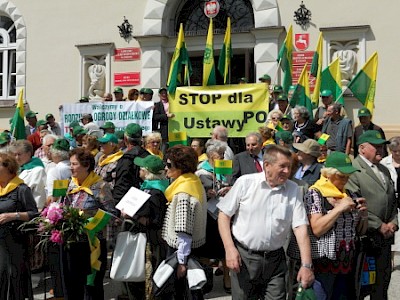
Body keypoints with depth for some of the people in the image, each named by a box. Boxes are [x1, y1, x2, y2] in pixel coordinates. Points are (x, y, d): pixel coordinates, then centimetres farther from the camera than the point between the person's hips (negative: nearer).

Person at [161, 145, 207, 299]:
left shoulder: (183, 193, -23)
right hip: (194, 245, 9)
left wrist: (181, 261, -22)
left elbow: (184, 231, -25)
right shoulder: (194, 182, 6)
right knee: (192, 286, 18)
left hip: (181, 248, -9)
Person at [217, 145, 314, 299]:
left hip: (275, 259, 2)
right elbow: (224, 215, -3)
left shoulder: (293, 190, 0)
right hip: (243, 256, -2)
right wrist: (229, 249, -12)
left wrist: (306, 265, -11)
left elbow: (300, 228, -4)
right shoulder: (245, 182, -7)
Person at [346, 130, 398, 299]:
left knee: (383, 277, 14)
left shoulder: (384, 170, 15)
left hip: (384, 235, 7)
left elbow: (392, 200, 19)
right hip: (363, 235, -7)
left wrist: (393, 222, 2)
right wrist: (379, 225, -14)